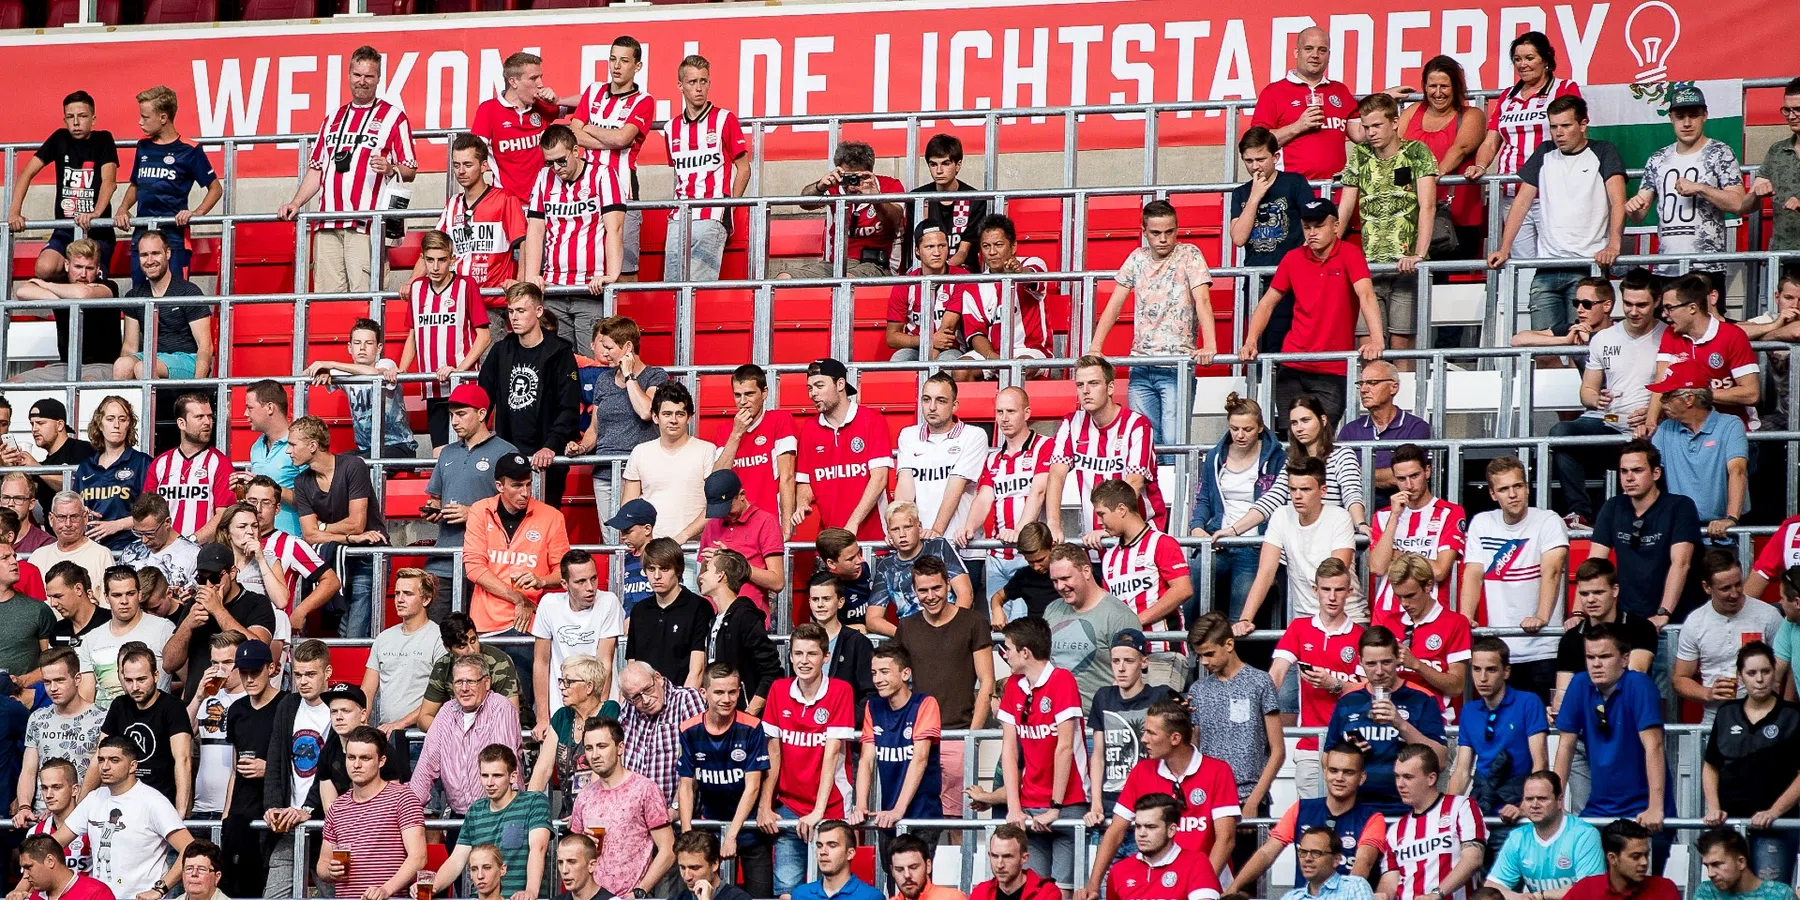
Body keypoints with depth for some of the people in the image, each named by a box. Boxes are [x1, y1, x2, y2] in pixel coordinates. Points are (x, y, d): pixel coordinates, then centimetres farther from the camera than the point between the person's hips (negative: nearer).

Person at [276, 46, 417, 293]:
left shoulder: (393, 117, 7)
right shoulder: (333, 119, 23)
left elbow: (410, 170, 3)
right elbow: (317, 169, 25)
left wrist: (390, 169, -18)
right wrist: (295, 203, 13)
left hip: (366, 224, -5)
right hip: (327, 224, 5)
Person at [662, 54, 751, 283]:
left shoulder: (724, 120, 1)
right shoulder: (672, 129, 15)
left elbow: (743, 168, 4)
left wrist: (728, 208, -2)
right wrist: (678, 204, 11)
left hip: (711, 219, -5)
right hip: (678, 219, 5)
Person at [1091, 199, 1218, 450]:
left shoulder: (1189, 255, -1)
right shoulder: (1137, 258, 11)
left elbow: (1202, 301, -13)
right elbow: (1115, 304, 11)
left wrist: (1209, 346, -28)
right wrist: (1095, 347, -2)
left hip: (1177, 365, -4)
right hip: (1140, 367, 4)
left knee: (1173, 443, -13)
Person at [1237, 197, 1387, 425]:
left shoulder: (1349, 255, -6)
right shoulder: (1292, 259, 7)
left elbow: (1366, 296, -19)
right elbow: (1268, 303, 11)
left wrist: (1377, 339, -34)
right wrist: (1250, 344, -3)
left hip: (1333, 372, -4)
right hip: (1292, 368, 4)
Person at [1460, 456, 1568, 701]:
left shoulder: (1548, 522, -4)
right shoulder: (1481, 524, 8)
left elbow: (1552, 571, -17)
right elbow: (1473, 574, 3)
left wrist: (1542, 617, -31)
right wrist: (1465, 619, -14)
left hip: (1542, 651, -3)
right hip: (1499, 650, 3)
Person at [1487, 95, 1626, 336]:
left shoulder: (1602, 153, 5)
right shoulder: (1545, 154, 17)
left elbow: (1618, 202, -7)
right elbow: (1522, 203, 15)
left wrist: (1612, 245, -23)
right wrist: (1504, 250, 3)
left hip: (1588, 265, -4)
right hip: (1546, 268, 4)